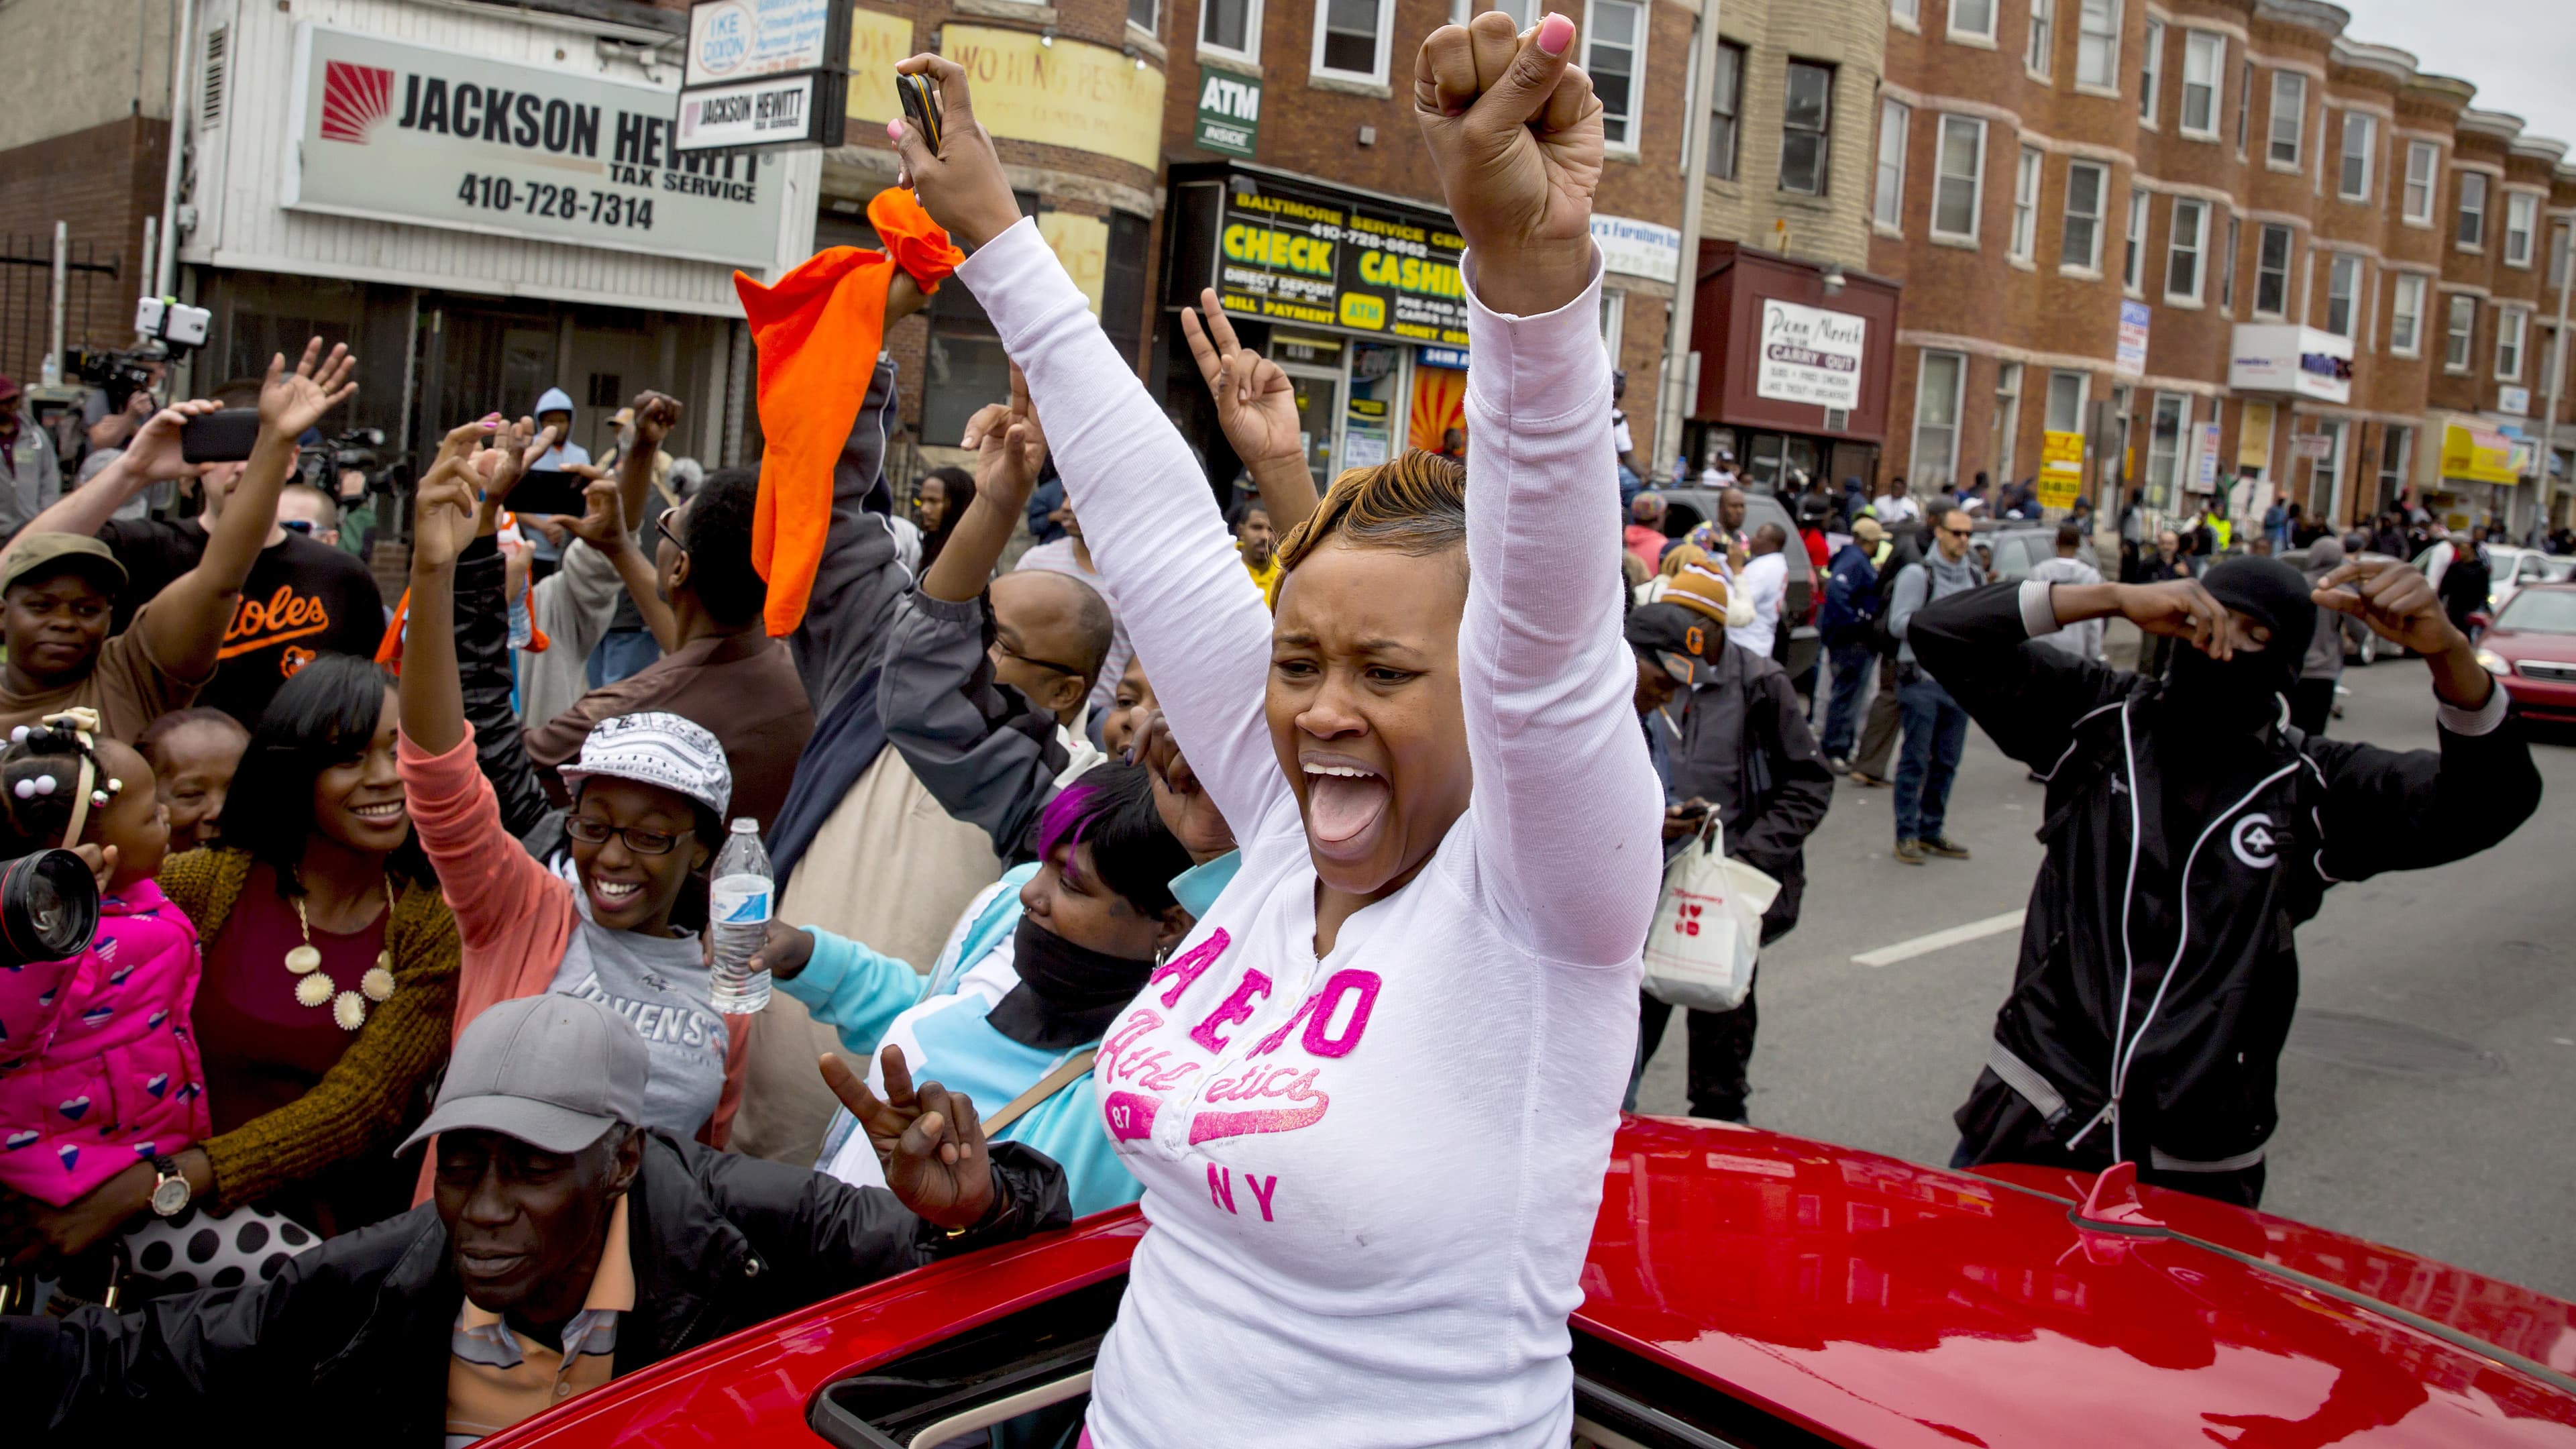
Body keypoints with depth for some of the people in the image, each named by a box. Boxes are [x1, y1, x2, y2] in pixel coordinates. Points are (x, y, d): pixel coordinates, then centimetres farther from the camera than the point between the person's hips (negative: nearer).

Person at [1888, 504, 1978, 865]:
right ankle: (1906, 835, 2)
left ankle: (1931, 831, 19)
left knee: (1947, 762, 9)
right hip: (1922, 680, -6)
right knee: (1915, 760, -3)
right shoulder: (1918, 573, -6)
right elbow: (1897, 624, -11)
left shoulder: (1973, 576, 13)